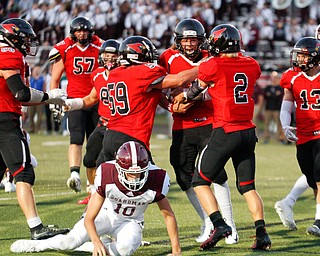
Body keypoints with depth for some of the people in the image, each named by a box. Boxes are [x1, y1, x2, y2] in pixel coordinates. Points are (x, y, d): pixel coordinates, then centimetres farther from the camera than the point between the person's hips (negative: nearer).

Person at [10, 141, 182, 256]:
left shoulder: (155, 180, -27)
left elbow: (168, 216, -11)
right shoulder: (107, 176, -29)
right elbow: (89, 218, -25)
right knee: (72, 240, -21)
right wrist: (97, 241, -44)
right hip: (106, 214, 0)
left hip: (130, 222, 0)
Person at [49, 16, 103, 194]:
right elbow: (55, 79, 6)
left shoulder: (99, 48, 1)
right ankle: (75, 174, -33)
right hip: (75, 99, -2)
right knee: (76, 138, -20)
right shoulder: (65, 50, -3)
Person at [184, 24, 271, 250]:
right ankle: (261, 231, 0)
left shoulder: (212, 66, -9)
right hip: (248, 131, 5)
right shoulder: (252, 66, 6)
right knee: (247, 186, 13)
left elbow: (195, 90, 5)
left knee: (201, 181, 6)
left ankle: (219, 224, -9)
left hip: (225, 132, -5)